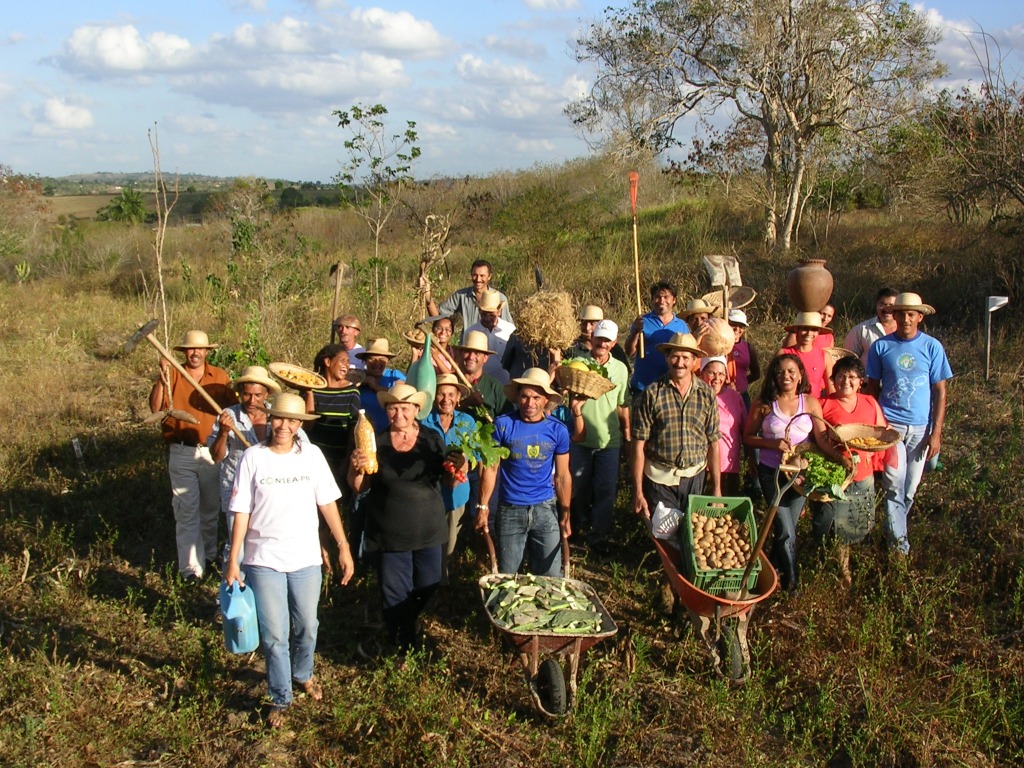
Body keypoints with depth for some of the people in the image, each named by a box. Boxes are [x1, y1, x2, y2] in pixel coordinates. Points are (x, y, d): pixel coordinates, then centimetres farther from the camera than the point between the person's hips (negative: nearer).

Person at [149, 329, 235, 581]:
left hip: (212, 452, 2)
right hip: (181, 453, -2)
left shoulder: (220, 376, 4)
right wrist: (163, 378, -24)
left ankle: (209, 554, 33)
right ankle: (191, 565, 3)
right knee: (186, 511, -2)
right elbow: (155, 408, -13)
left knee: (211, 508, 15)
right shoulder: (172, 375, -2)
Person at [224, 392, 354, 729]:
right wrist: (233, 559, -6)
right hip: (264, 560, -2)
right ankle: (281, 699, 21)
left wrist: (343, 546, 1)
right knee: (274, 635, 4)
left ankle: (303, 674, 45)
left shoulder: (312, 454, -3)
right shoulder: (253, 457, -7)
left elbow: (327, 503, 2)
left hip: (306, 558, 2)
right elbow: (241, 511, -5)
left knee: (306, 627, 17)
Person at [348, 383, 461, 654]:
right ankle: (403, 649, 25)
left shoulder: (432, 439, 1)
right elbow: (359, 487, -1)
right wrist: (357, 469, -21)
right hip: (389, 536, -1)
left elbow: (448, 479, 3)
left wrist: (457, 469, -18)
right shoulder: (376, 442, -2)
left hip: (428, 531, 2)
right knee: (396, 596, 5)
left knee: (427, 590, 14)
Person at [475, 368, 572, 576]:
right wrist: (483, 507, -7)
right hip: (510, 511, -1)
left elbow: (562, 476, 4)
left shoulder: (558, 430, -2)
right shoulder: (503, 425, -7)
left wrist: (565, 515, 6)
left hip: (546, 510, 1)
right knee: (506, 577, 10)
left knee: (550, 577, 7)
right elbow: (491, 468, -3)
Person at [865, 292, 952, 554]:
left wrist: (936, 432, -3)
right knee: (894, 485, -9)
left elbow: (940, 392, 2)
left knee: (910, 488, 9)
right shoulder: (881, 346, 0)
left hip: (920, 427, 1)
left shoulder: (932, 347, 0)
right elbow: (873, 388, 8)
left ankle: (896, 527, 29)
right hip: (890, 424, -1)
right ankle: (898, 539, -1)